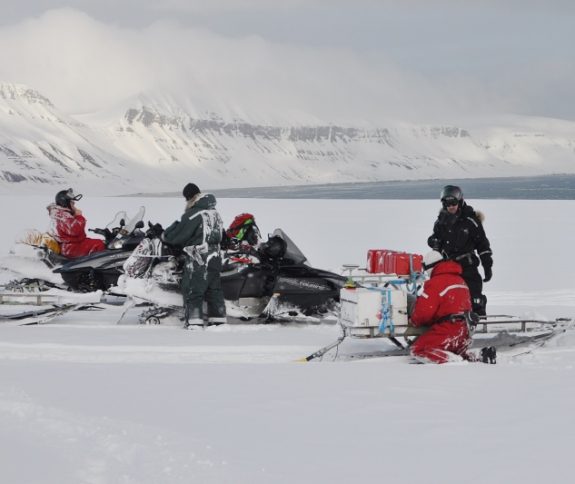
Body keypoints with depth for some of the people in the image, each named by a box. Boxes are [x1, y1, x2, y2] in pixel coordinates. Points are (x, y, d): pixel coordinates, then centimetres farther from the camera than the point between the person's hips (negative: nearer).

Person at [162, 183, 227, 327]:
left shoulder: (193, 214, -14)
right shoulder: (215, 213, 11)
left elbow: (178, 235, -11)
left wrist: (165, 235, 9)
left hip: (197, 261, -8)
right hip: (215, 259, 8)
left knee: (192, 293, -4)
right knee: (214, 290, 14)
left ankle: (194, 323, -10)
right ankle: (218, 321, 16)